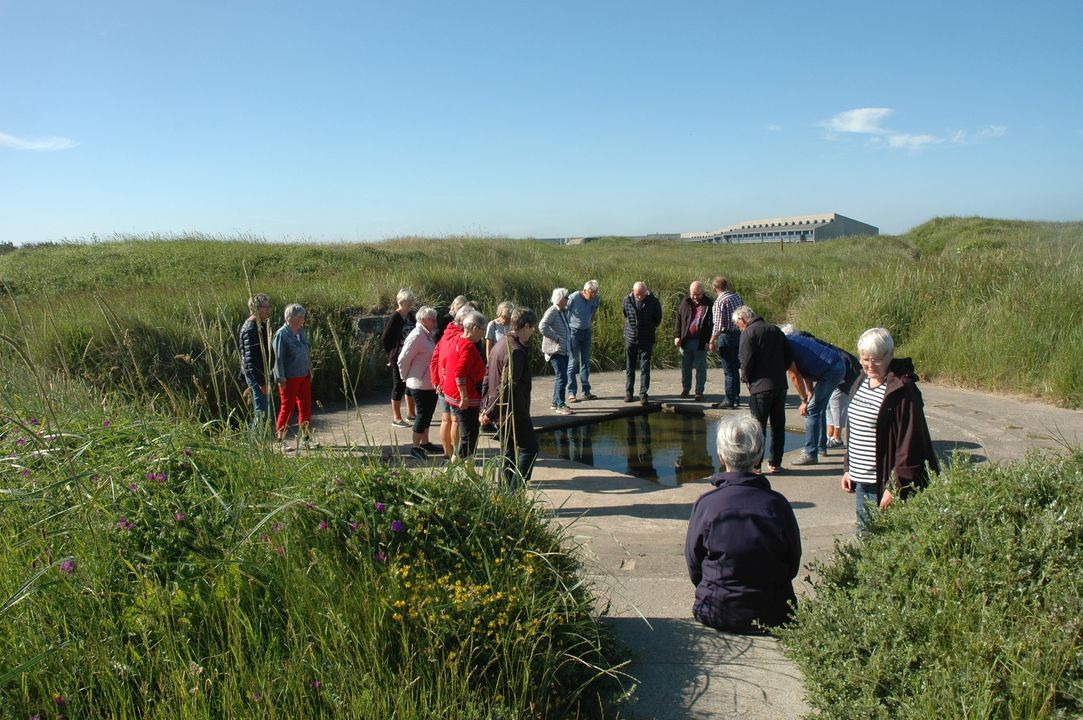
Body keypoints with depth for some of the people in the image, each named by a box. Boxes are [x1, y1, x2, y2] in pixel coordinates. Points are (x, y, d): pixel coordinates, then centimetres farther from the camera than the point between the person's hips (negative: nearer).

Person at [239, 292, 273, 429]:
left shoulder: (261, 325, 11)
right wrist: (261, 382, -23)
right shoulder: (251, 328, -20)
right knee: (261, 412, -5)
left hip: (262, 374, 10)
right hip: (257, 375, -10)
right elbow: (250, 358, -23)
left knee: (264, 409, 16)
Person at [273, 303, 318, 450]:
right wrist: (281, 379, -17)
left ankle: (306, 439, 19)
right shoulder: (281, 335, -15)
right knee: (287, 408, 1)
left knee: (305, 407, 10)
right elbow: (278, 358, -15)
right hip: (289, 378, -7)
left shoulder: (301, 331, 9)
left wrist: (310, 371, 17)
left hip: (304, 376, 7)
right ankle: (280, 440, 13)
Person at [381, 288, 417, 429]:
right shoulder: (394, 318, -15)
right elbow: (384, 339, -15)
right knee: (399, 386, 1)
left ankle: (410, 413, 31)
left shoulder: (410, 315, 6)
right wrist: (391, 356, -11)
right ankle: (396, 418, 10)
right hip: (399, 358, -7)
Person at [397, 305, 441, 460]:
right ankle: (415, 447, 7)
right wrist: (407, 377, -7)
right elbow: (403, 360, -20)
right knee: (423, 414, -3)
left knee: (428, 413, 17)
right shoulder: (416, 337, -20)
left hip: (430, 384, 9)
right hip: (420, 384, -9)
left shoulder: (427, 335, 11)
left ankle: (424, 443, 30)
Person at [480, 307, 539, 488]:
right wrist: (490, 413, -16)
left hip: (500, 413, 9)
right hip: (514, 412, -9)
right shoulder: (516, 351, -19)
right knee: (529, 448, -1)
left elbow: (487, 377, 15)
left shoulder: (500, 345, 12)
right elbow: (507, 386, -23)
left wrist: (485, 407, 13)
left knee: (508, 453, 15)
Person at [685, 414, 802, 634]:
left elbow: (693, 567, -2)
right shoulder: (777, 504, -12)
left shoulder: (705, 504, -14)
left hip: (717, 615, -1)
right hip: (773, 615, 1)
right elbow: (794, 565, 1)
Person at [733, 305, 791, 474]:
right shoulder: (775, 330, 14)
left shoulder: (748, 333, -8)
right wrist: (778, 372, 16)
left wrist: (746, 378, 1)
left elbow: (747, 361, -15)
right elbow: (789, 357, 12)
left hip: (761, 386, -7)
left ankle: (754, 464, 1)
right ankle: (775, 463, 19)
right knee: (778, 425, 12)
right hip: (780, 385, 7)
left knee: (757, 426, -1)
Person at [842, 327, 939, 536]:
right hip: (861, 480, 7)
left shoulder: (902, 390, -16)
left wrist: (895, 486, -18)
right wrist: (848, 468, 15)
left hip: (885, 482, -7)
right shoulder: (860, 382, 9)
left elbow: (910, 443, -17)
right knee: (864, 535, 15)